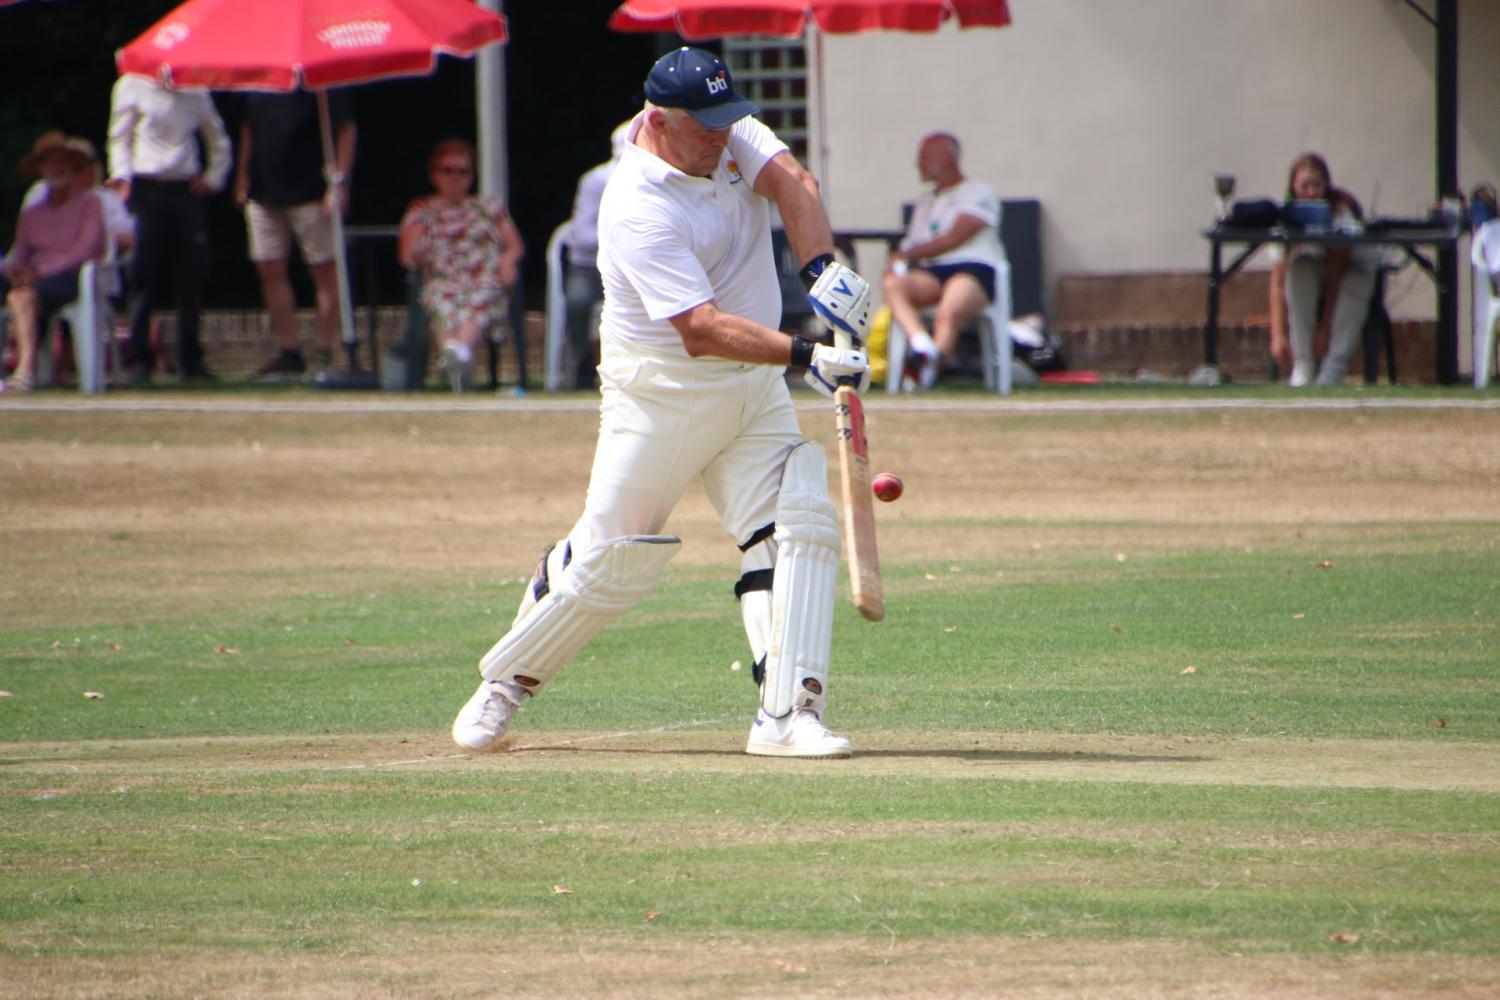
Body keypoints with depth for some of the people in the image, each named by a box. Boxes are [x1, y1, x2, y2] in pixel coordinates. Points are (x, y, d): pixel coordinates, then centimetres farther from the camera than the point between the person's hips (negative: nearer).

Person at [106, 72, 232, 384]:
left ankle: (190, 361, 8)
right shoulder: (132, 86, 4)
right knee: (144, 277, -6)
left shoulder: (195, 91, 12)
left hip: (186, 191, 3)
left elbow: (218, 139, 23)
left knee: (191, 277, 1)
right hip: (148, 190, -3)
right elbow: (120, 137, 4)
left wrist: (213, 177, 11)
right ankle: (139, 361, -3)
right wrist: (122, 174, -12)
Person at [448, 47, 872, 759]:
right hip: (660, 393, -6)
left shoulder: (730, 133, -2)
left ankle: (787, 713, -13)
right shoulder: (637, 208, -24)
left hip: (754, 385, 6)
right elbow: (702, 329, -32)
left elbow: (791, 182, -17)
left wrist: (823, 269, -34)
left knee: (800, 525, -10)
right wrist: (805, 355, -41)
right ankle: (505, 682, 23)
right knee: (610, 559, 1)